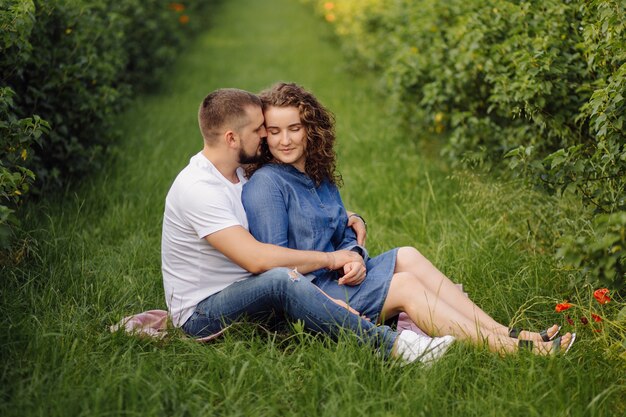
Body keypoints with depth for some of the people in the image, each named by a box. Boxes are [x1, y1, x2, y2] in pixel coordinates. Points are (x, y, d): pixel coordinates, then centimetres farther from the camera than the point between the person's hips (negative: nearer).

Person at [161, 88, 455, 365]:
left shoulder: (236, 174, 9)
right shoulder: (197, 188, -21)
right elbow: (255, 258, -29)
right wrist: (329, 258, -19)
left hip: (236, 296, 10)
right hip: (199, 313, -10)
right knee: (282, 279, -37)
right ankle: (391, 346, -35)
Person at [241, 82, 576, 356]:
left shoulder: (319, 176, 14)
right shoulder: (265, 185, -13)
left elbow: (345, 236, 17)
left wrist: (354, 258, -6)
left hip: (335, 275, 8)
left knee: (408, 257, -9)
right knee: (405, 286, -18)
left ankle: (505, 333, -16)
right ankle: (507, 349, -23)